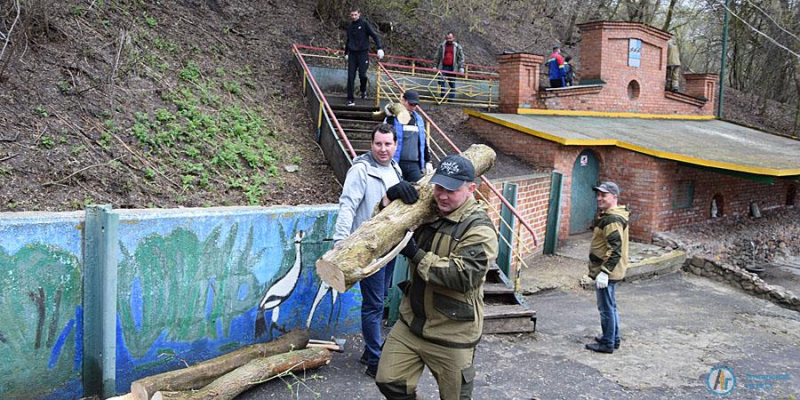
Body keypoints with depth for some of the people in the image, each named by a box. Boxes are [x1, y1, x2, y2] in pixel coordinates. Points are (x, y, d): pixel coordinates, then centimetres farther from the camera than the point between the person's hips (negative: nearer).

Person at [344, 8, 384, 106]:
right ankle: (350, 99, 2)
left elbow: (374, 35, -6)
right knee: (350, 77, -3)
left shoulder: (364, 24, 0)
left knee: (362, 74, -15)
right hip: (352, 54, 4)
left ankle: (363, 90, 17)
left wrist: (379, 48, -17)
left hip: (363, 53, -4)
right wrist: (346, 53, 29)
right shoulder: (350, 27, 14)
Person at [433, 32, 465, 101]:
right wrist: (435, 66, 10)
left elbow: (461, 58, 5)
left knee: (452, 84, 4)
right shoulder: (441, 46, 8)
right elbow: (437, 57, 13)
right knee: (441, 82, -8)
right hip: (443, 67, 1)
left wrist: (461, 67, -2)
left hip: (452, 68, -1)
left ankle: (451, 98, 11)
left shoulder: (457, 47, 5)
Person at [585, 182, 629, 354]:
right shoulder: (608, 216, 13)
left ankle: (607, 344, 9)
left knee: (606, 307, -1)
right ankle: (613, 339, 32)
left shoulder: (612, 220, -21)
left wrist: (604, 272, -28)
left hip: (606, 271, -11)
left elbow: (615, 249, -26)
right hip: (609, 271, 11)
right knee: (610, 306, 20)